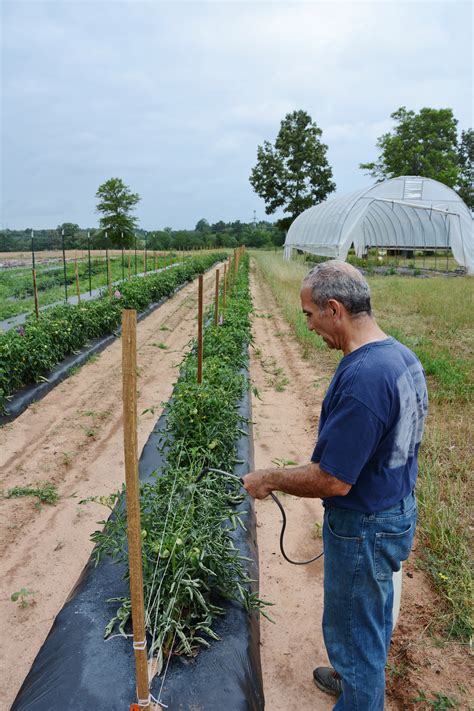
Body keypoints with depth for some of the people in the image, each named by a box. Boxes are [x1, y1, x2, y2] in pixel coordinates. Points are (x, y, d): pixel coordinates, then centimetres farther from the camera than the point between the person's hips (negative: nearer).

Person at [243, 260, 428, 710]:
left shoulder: (361, 378, -33)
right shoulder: (402, 356, -3)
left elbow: (333, 481, -30)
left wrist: (269, 480, -14)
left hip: (363, 529, -9)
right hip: (398, 509, 10)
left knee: (352, 630, 15)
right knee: (374, 613, 30)